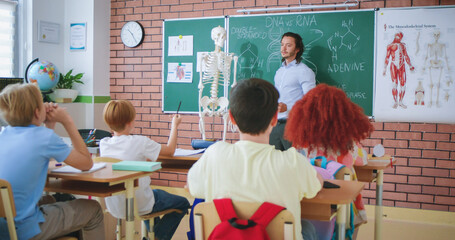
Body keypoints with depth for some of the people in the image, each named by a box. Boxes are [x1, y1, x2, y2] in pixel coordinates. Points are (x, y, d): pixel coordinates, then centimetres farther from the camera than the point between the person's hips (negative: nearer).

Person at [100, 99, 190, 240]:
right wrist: (174, 125, 6)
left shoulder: (103, 144, -6)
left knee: (157, 192, 36)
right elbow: (170, 150, -7)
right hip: (139, 207, -6)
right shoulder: (140, 142, -21)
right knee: (182, 203, 12)